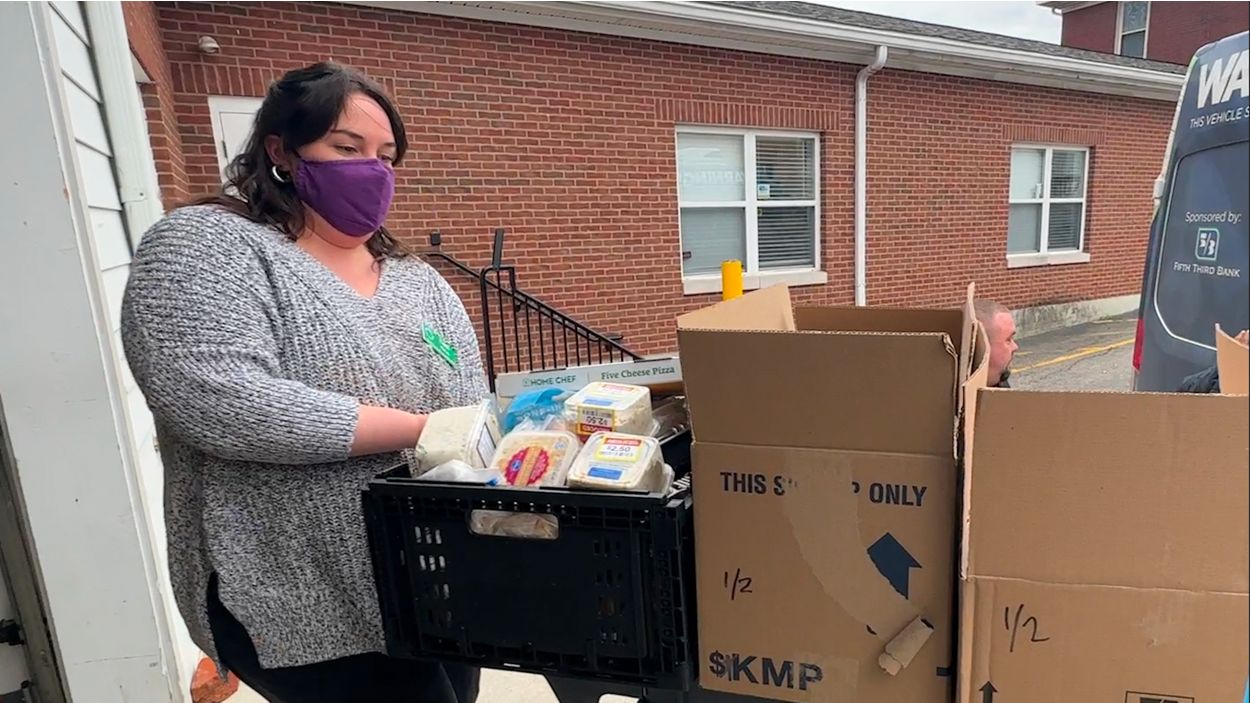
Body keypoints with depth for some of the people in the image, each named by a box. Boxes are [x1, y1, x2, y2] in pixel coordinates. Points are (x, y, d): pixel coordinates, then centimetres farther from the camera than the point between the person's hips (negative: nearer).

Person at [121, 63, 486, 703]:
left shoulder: (421, 282, 10)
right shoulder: (204, 246, -8)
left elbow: (472, 417, 10)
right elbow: (215, 401, -24)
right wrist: (422, 429, -22)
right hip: (305, 610, -6)